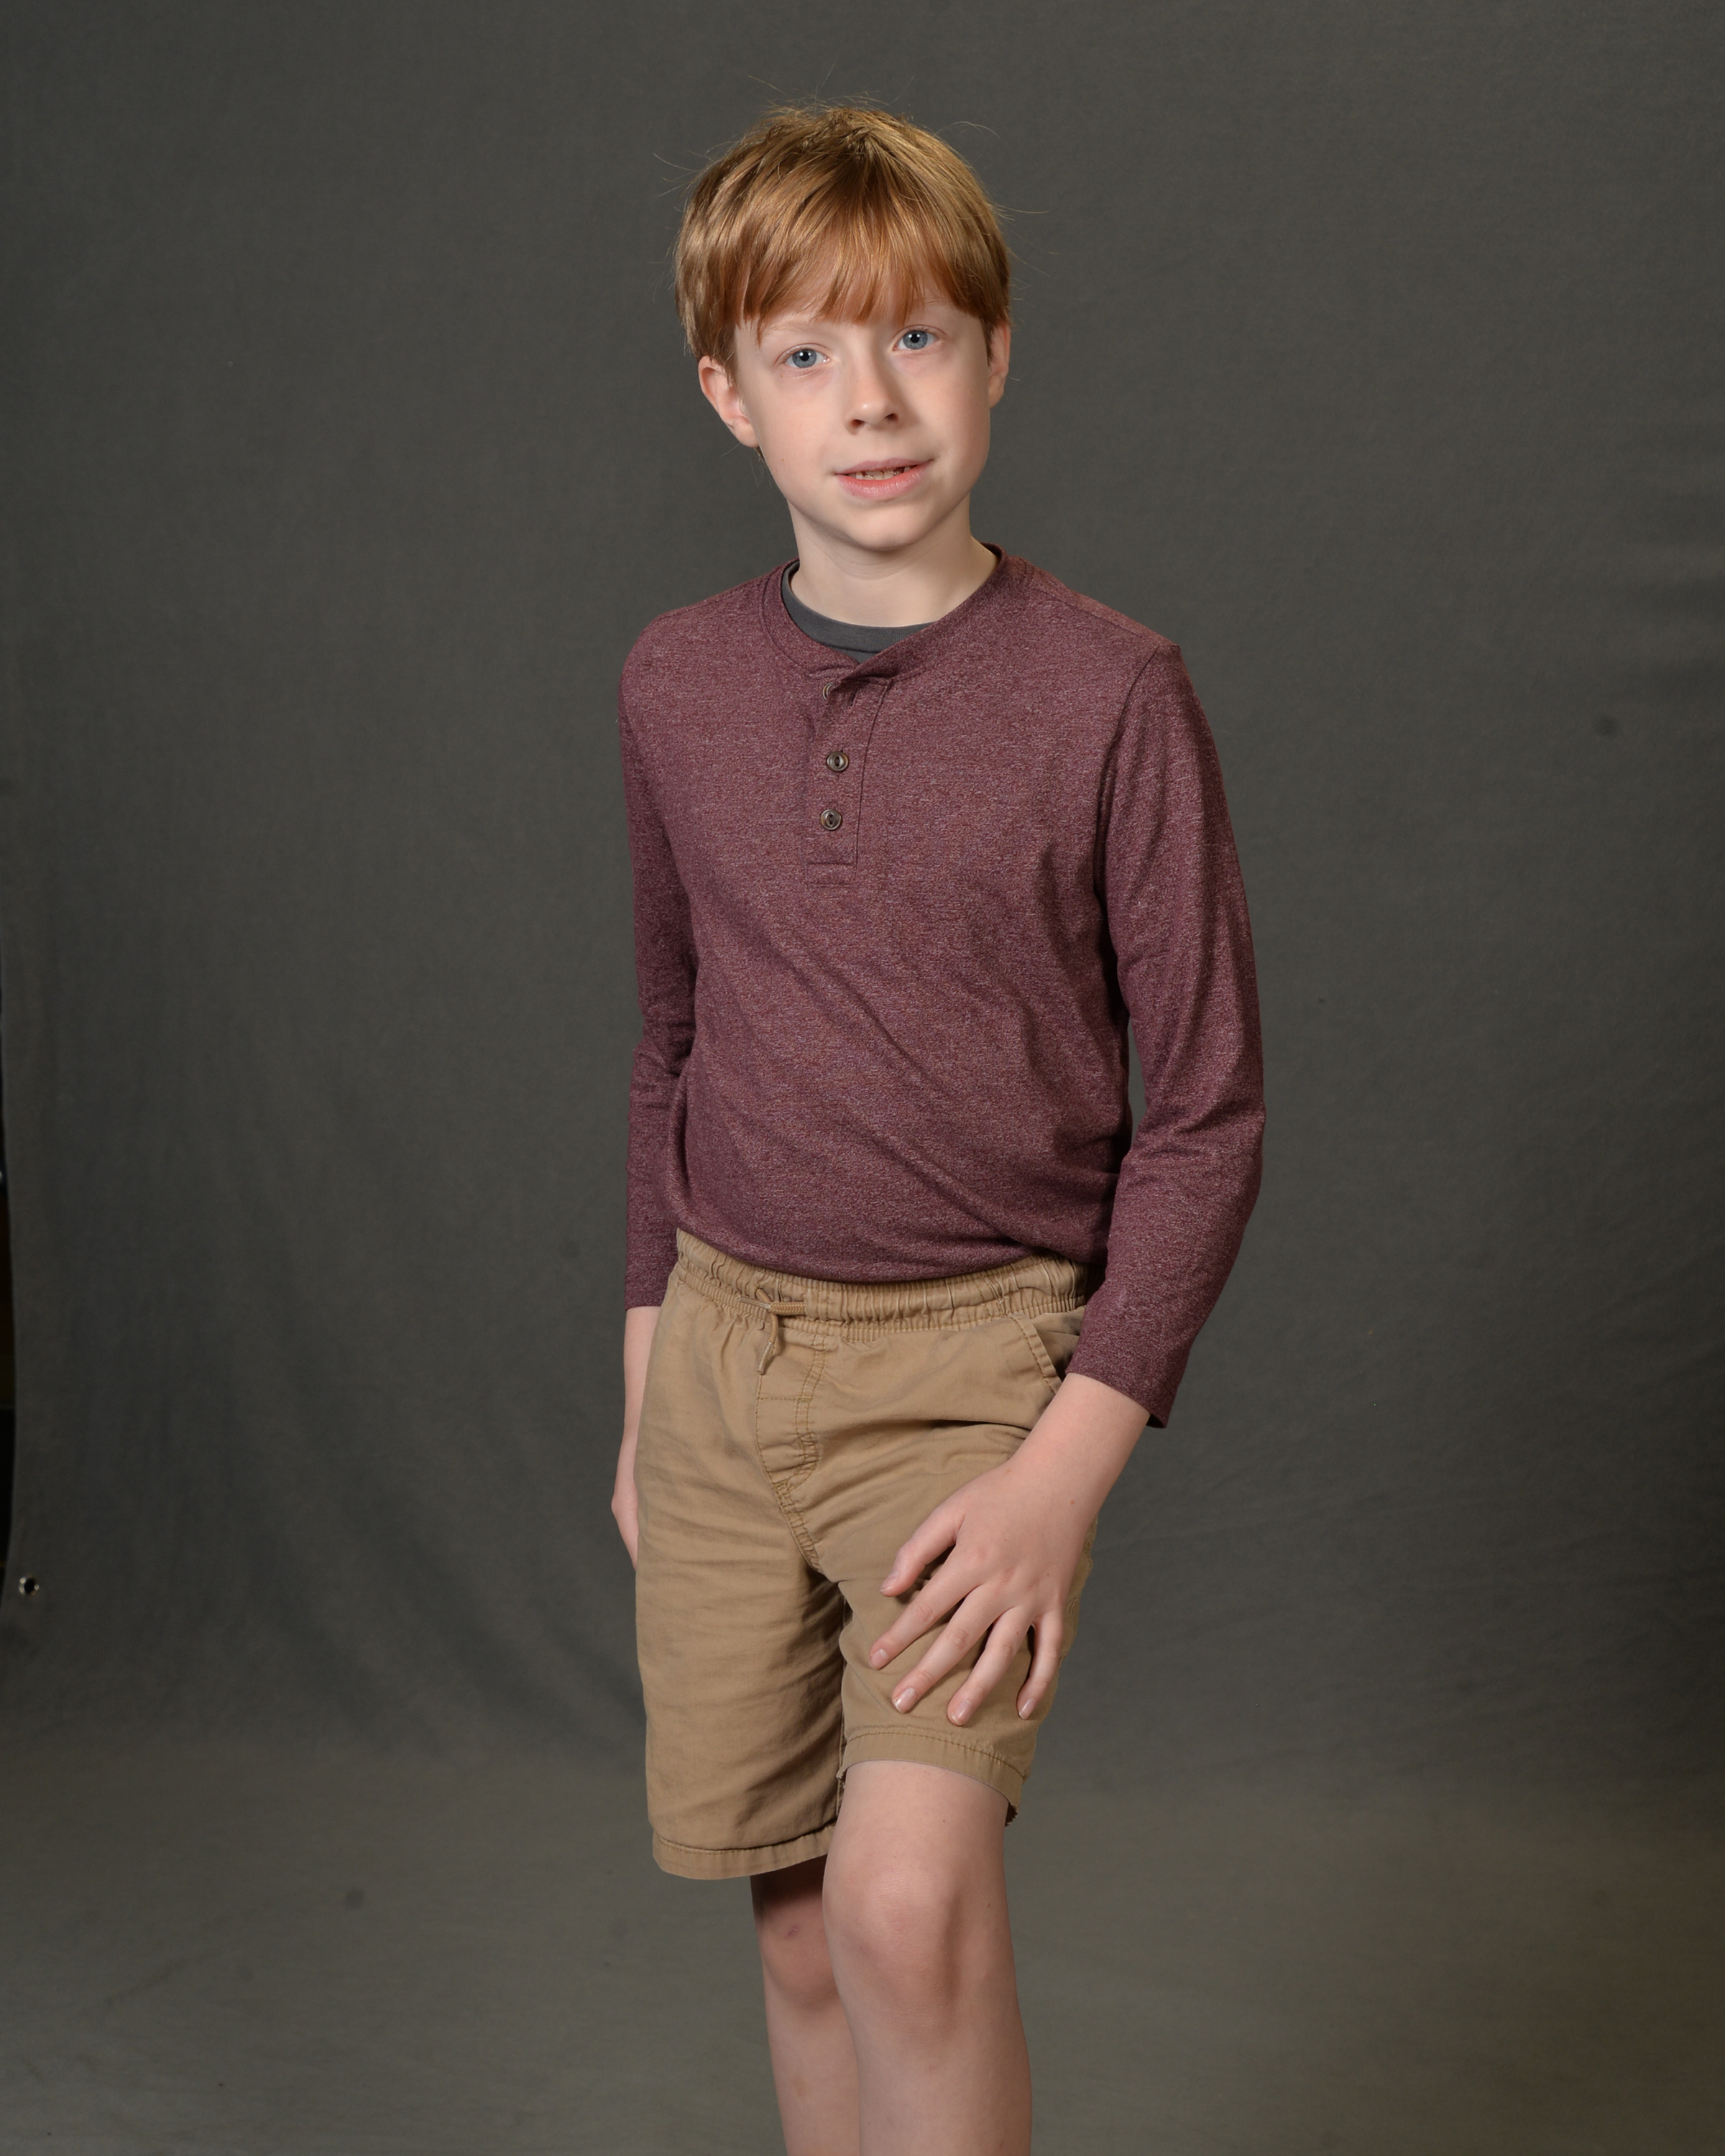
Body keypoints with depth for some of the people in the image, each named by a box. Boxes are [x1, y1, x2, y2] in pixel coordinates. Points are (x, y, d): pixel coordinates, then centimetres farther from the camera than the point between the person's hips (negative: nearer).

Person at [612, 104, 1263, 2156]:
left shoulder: (1108, 694, -9)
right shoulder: (676, 687, 4)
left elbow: (1205, 1113, -7)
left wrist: (1069, 1464, -15)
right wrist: (644, 1399, 16)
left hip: (978, 1357, -4)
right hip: (726, 1355, 4)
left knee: (910, 1904, -20)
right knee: (800, 1934, 10)